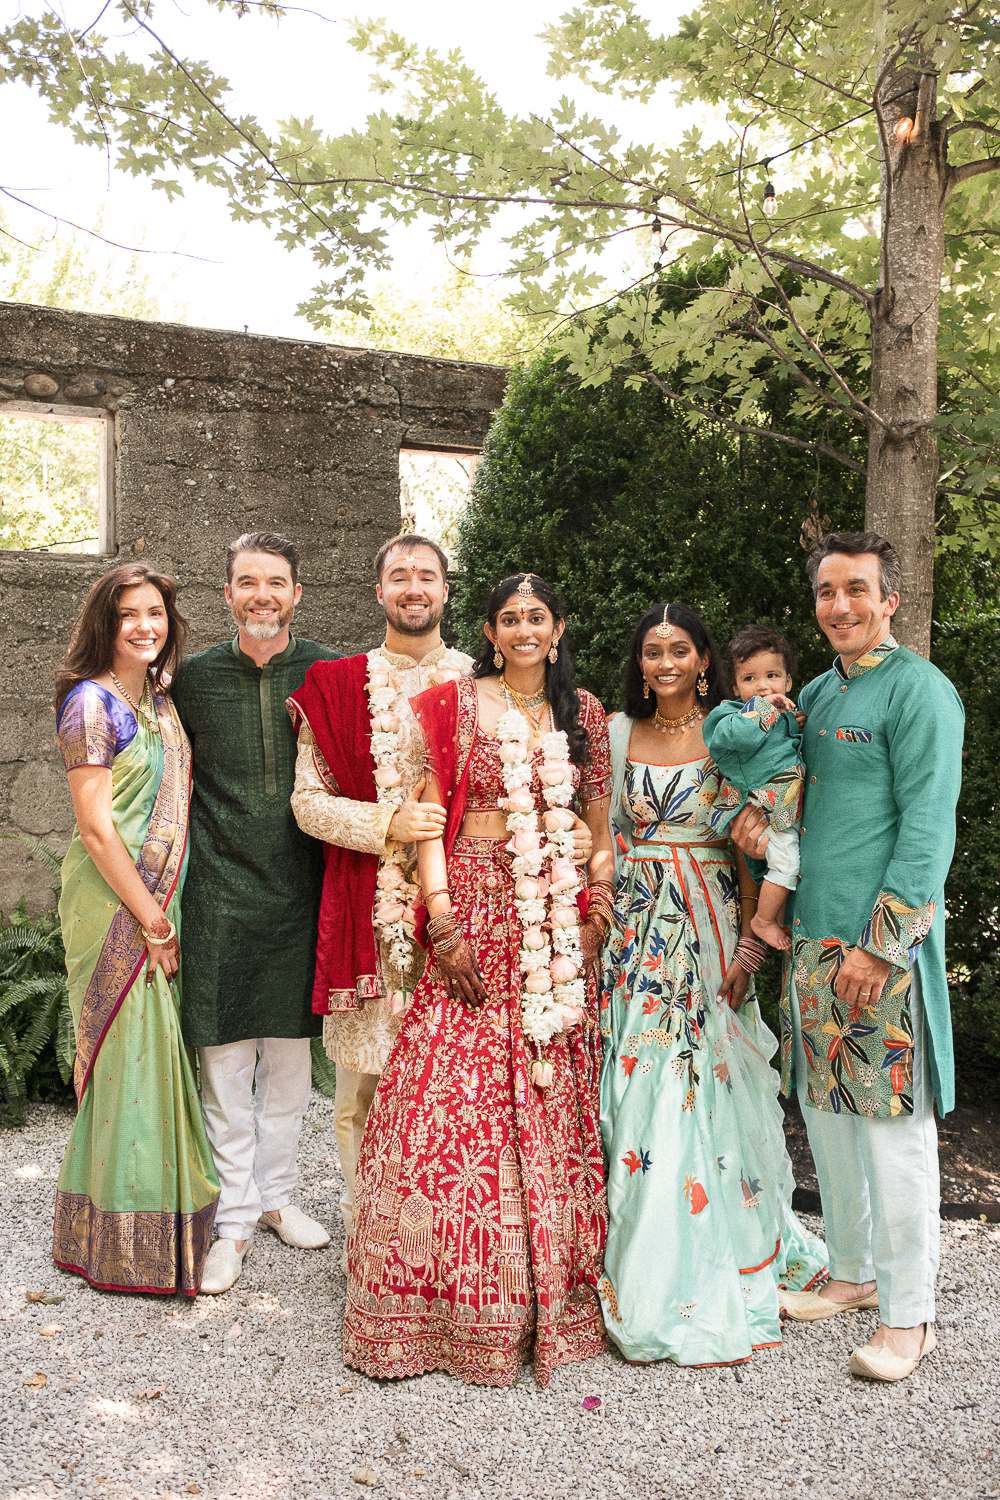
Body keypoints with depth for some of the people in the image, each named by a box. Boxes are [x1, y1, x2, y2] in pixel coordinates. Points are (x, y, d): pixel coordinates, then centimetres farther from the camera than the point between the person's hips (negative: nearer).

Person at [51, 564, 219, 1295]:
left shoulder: (162, 700, 12)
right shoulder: (91, 702, -11)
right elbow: (96, 828, -15)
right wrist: (151, 920, -14)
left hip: (163, 903, 7)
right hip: (115, 907, -7)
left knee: (162, 1052, 13)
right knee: (131, 1051, -1)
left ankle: (172, 1215, 27)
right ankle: (126, 1242, 13)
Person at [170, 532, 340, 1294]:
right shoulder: (194, 677, 1)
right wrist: (195, 851, 4)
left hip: (301, 888, 1)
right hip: (222, 890, -1)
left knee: (291, 1052, 12)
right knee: (225, 1059, 4)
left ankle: (277, 1194, 31)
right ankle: (235, 1218, 19)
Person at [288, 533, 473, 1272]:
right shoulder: (336, 684, 7)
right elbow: (309, 801, 3)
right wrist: (389, 825, -11)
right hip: (365, 903, 0)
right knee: (364, 1079, 5)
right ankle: (365, 1233, 22)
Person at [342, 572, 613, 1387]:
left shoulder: (584, 712, 12)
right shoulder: (456, 705, 1)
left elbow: (601, 823, 13)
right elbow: (429, 820, -3)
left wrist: (599, 912, 1)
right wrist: (443, 924, -11)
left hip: (559, 922, 3)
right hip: (478, 910, -3)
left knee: (555, 1098, 7)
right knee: (457, 1099, -3)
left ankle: (554, 1288, 24)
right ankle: (455, 1298, 13)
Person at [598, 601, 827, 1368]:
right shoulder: (619, 732, 7)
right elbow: (609, 837, 11)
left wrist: (749, 943, -10)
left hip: (709, 930, -3)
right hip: (638, 931, 3)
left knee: (707, 1095, 1)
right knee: (639, 1092, 5)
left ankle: (715, 1277, 18)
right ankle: (649, 1276, 21)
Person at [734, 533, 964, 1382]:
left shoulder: (919, 689, -8)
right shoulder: (814, 696, 15)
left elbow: (927, 828, -14)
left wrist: (879, 944, -19)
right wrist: (756, 815, 3)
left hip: (884, 939, -8)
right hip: (812, 935, 8)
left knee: (893, 1123, -1)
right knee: (826, 1112, 15)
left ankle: (908, 1314, 13)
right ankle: (854, 1272, 32)